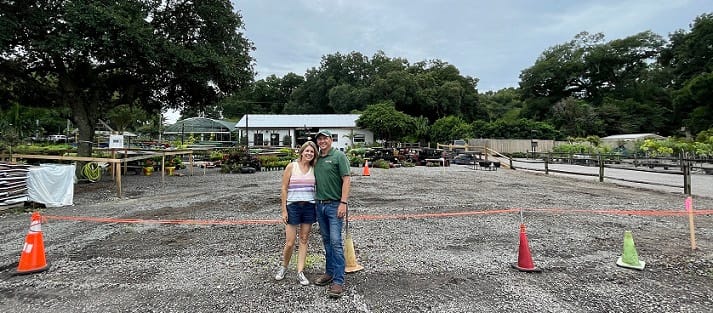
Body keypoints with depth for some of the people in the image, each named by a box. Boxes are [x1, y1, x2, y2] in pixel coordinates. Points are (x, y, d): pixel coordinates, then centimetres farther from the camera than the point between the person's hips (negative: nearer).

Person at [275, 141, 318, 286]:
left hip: (309, 207, 3)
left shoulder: (314, 169, 5)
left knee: (304, 240, 8)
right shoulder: (291, 166, -4)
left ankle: (300, 272, 17)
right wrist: (284, 210, -7)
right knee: (290, 243, 1)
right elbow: (284, 189, -3)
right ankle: (284, 267, 27)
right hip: (293, 206, -3)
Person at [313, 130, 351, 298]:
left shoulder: (339, 156, -6)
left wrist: (343, 203, -19)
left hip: (334, 205, -6)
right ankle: (329, 272, 27)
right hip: (320, 204, 7)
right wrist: (314, 203, 12)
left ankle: (338, 281, -2)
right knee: (326, 241, 14)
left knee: (336, 242, -8)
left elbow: (346, 180, -12)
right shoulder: (317, 159, 13)